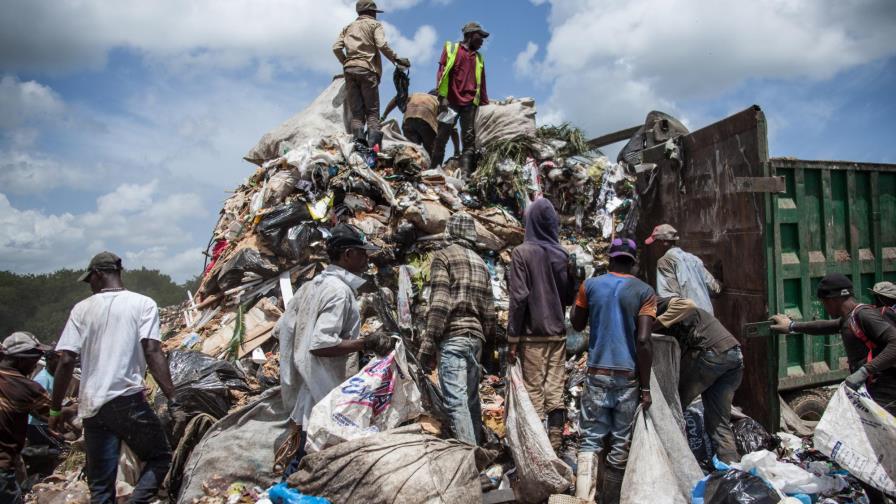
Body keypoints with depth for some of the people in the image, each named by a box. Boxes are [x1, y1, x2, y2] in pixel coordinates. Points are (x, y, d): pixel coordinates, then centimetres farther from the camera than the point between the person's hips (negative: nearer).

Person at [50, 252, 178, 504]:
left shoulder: (82, 309, 6)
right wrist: (172, 400, -12)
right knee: (160, 458, 14)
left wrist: (55, 409, 10)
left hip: (91, 407, 3)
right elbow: (153, 353, -11)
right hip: (128, 401, -3)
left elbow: (65, 361, 1)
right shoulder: (143, 304, 0)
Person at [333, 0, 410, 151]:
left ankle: (358, 140, -16)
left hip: (349, 70, 4)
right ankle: (373, 142, -21)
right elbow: (382, 45, -7)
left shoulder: (348, 27, 24)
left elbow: (336, 48, 12)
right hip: (367, 69, -4)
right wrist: (397, 59, 1)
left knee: (356, 111, 2)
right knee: (372, 110, -5)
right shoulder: (374, 24, 10)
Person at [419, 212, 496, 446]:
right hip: (475, 337, 7)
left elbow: (439, 302, -12)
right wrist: (488, 339, 22)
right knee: (471, 397, 14)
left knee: (456, 400, -10)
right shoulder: (481, 263, 17)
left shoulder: (443, 256, -2)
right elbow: (489, 308, 15)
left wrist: (428, 341, -12)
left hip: (452, 336, -7)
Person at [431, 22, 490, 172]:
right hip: (451, 101, -3)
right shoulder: (451, 48, 12)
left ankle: (466, 173, -12)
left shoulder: (478, 58, 24)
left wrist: (486, 104, 18)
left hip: (470, 103, 4)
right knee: (442, 136, -7)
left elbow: (481, 83, 25)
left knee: (469, 139, -7)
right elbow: (443, 72, 2)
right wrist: (442, 97, -10)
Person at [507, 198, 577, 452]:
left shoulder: (522, 253, -8)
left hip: (532, 335, -4)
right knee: (555, 391, 8)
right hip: (558, 334, 4)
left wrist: (513, 337, -8)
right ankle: (554, 447, 13)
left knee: (534, 392, 2)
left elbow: (519, 297, -12)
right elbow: (571, 296, 10)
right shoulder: (562, 254, 4)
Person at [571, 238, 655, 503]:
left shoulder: (590, 285, 3)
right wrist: (646, 386, -5)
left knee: (591, 439, 3)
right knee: (621, 444, 9)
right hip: (629, 375, -1)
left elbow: (577, 325, 16)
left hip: (597, 373, 1)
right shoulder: (644, 291, -3)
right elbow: (643, 341, -10)